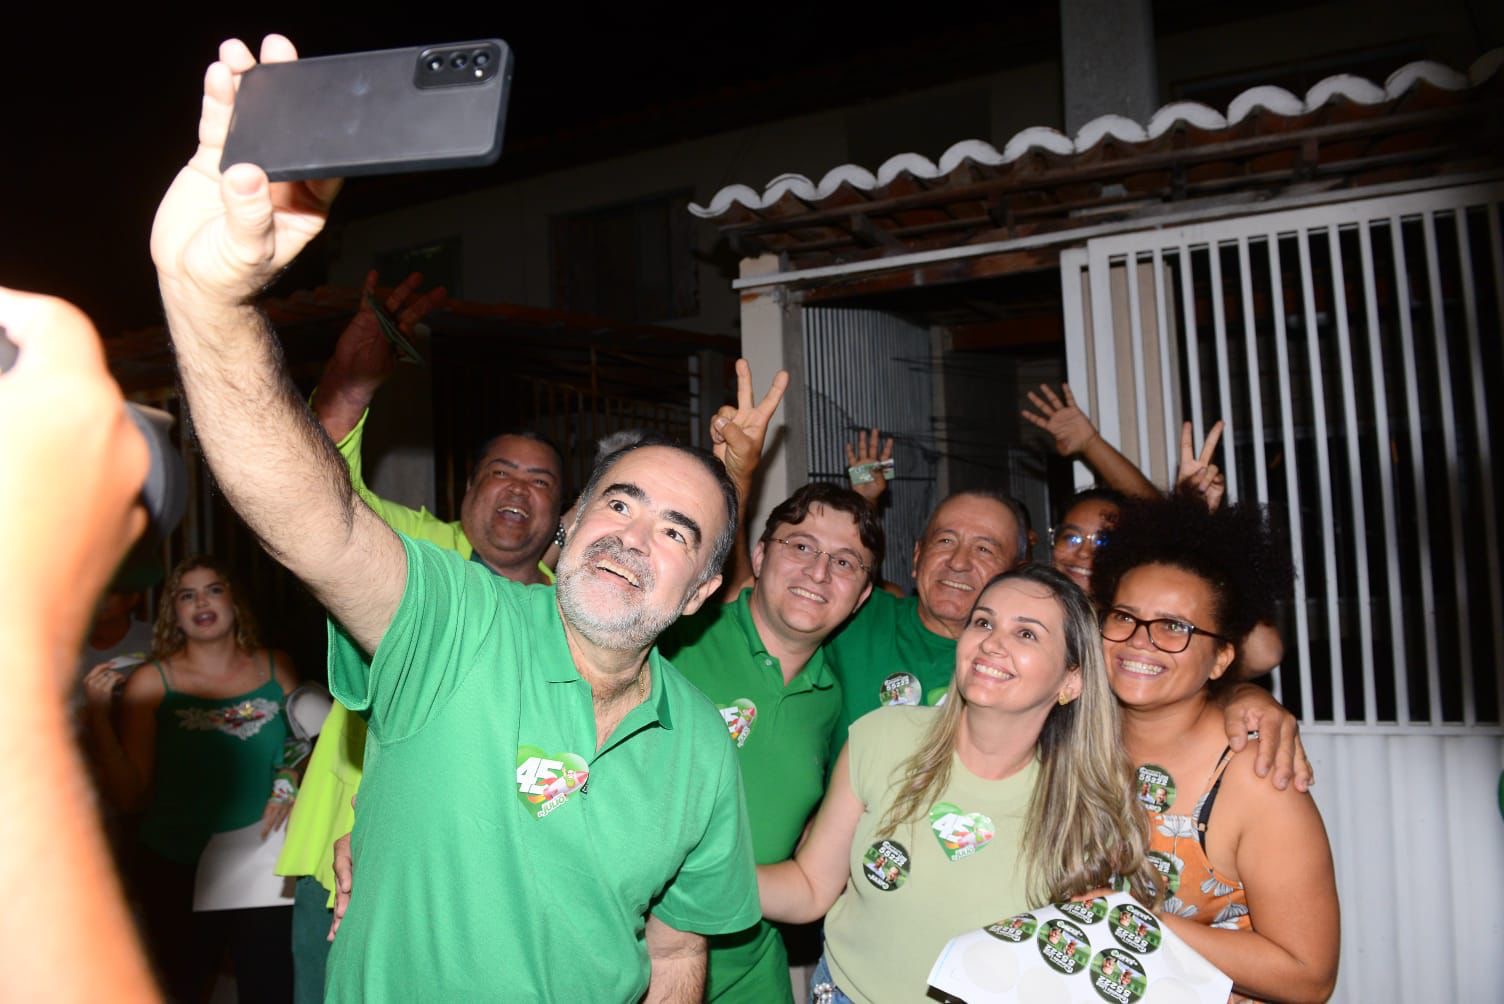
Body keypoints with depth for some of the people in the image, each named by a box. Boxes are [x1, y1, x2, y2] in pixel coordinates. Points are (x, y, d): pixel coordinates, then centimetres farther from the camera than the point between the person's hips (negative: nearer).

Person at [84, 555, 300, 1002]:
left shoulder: (275, 667, 1)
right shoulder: (151, 684, -4)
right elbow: (129, 796, -6)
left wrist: (291, 783, -8)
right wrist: (98, 715, -14)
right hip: (176, 872, -1)